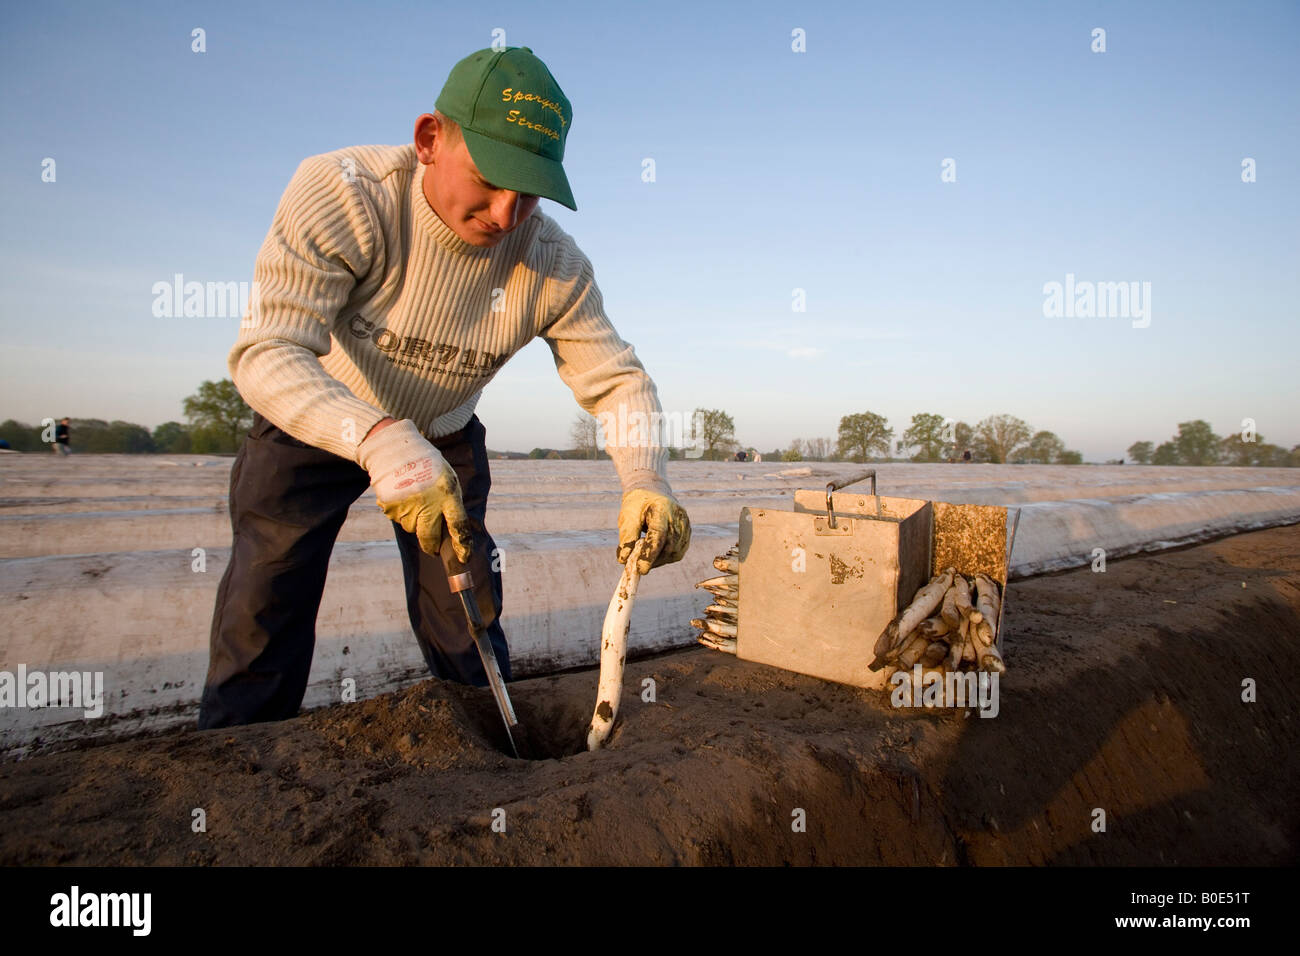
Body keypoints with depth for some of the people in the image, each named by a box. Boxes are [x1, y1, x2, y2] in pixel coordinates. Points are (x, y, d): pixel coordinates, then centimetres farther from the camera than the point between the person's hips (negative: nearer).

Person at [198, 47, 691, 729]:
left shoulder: (555, 265, -23)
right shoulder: (339, 193, -32)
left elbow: (616, 380, -18)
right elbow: (265, 352, -38)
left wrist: (646, 485, -39)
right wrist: (382, 440, -56)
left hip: (444, 438, 2)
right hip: (311, 425, -1)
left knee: (468, 631, 4)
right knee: (262, 621, -4)